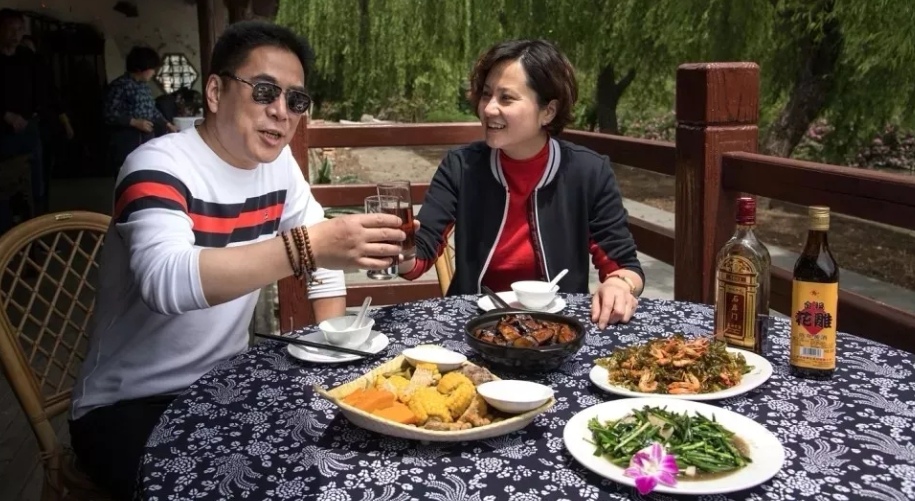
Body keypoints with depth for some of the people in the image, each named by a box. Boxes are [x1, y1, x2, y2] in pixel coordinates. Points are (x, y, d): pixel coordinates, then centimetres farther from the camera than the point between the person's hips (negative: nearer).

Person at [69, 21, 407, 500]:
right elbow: (166, 280, -41)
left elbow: (320, 249, 11)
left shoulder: (277, 162, 0)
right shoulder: (159, 167, -22)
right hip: (128, 405, -6)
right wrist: (307, 246, -50)